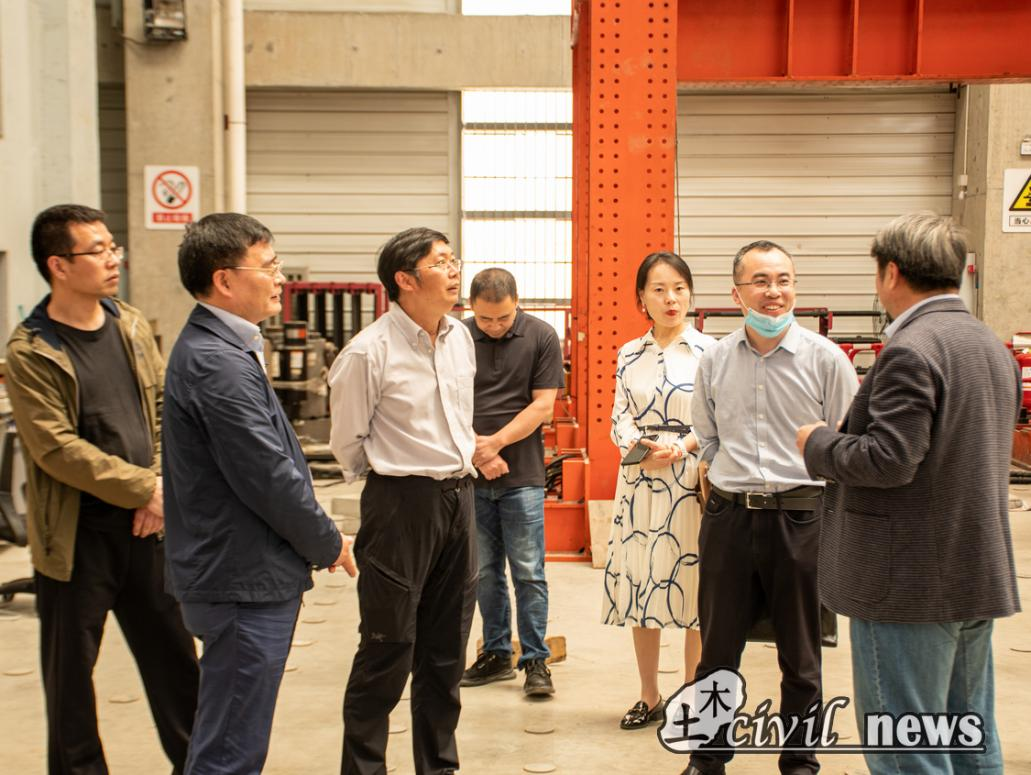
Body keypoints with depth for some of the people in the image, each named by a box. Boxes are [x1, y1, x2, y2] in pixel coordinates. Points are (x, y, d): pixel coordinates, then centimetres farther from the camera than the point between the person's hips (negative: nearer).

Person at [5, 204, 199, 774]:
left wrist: (162, 488, -7)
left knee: (173, 656, 13)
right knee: (71, 669, 9)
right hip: (77, 534, -5)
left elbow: (166, 411, 8)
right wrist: (145, 489, -18)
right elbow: (57, 449, -17)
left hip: (144, 524, 5)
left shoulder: (132, 327, 6)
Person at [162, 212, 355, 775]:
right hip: (245, 582, -11)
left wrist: (317, 541, 12)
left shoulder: (213, 348, 12)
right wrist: (329, 545, -6)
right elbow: (269, 479, -21)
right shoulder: (219, 364, -21)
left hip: (242, 575, 11)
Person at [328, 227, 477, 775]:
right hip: (401, 503, -7)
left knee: (446, 648, 15)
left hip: (458, 497, 7)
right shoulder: (369, 352, -15)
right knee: (388, 651, 1)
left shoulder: (460, 338, 7)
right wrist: (397, 478, 6)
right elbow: (348, 444, -5)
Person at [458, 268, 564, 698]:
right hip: (472, 476, 2)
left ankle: (535, 660, 9)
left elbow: (542, 405, -5)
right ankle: (496, 653, 23)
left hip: (522, 475, -2)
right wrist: (476, 453, -11)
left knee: (528, 573, 0)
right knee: (484, 572, 11)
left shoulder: (541, 337, -2)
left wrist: (495, 442, -12)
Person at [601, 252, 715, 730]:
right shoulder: (629, 356, 10)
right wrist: (642, 448, -12)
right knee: (640, 585, 8)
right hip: (640, 481, 4)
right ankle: (649, 698, 22)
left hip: (694, 482, -3)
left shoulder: (709, 351, -2)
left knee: (696, 589, 0)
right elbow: (620, 418, 8)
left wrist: (682, 447, -17)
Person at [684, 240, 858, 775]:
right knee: (717, 651, 10)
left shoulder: (825, 358, -5)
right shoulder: (715, 360, 5)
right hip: (728, 516, 2)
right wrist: (736, 477, 9)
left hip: (800, 517, -2)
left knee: (800, 656, 11)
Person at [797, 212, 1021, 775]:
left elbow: (889, 459, -25)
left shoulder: (910, 349, -19)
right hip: (980, 577, 10)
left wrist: (819, 442, -8)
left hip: (911, 582, -9)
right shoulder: (993, 347, 12)